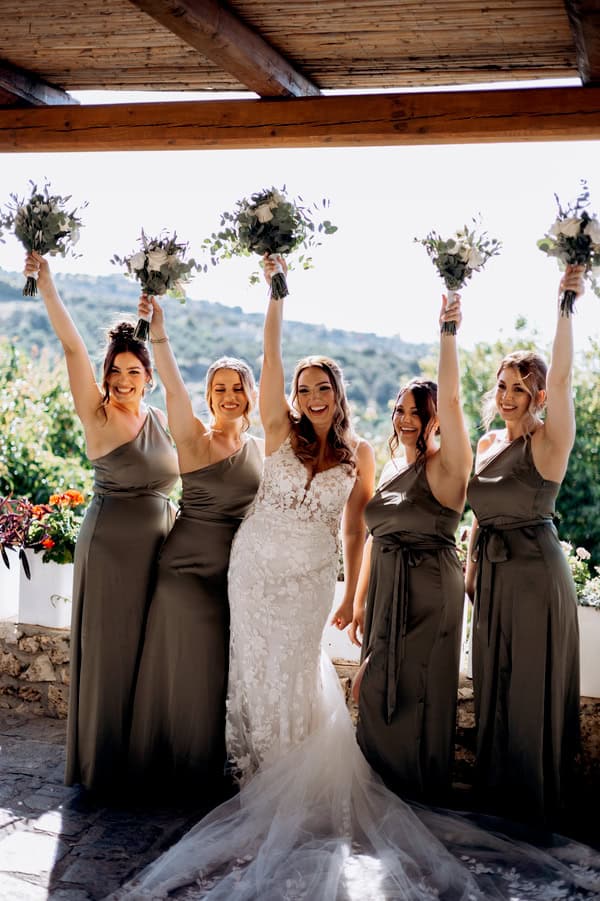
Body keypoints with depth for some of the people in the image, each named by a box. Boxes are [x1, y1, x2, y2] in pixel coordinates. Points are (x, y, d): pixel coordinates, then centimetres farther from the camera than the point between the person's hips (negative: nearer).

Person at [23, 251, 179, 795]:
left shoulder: (161, 421, 8)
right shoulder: (98, 417, -8)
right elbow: (73, 347, -18)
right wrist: (46, 286, -24)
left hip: (157, 545, 6)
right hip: (110, 545, -5)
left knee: (147, 653, 12)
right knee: (108, 652, 2)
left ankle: (141, 760, 26)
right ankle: (102, 767, 17)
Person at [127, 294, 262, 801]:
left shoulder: (260, 449, 9)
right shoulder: (195, 440, -7)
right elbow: (173, 389, -23)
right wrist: (158, 333, -37)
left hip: (239, 570, 5)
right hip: (190, 565, -5)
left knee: (224, 673, 11)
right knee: (187, 670, 3)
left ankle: (212, 772, 26)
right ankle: (177, 774, 19)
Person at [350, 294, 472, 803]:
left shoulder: (445, 466, -8)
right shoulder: (392, 469, 13)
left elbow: (451, 400, -25)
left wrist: (448, 333, -29)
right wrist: (360, 600, 15)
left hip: (429, 591, -7)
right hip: (385, 590, 7)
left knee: (418, 695, -1)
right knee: (379, 694, 11)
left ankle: (422, 799, 15)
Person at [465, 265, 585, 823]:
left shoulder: (548, 442, -11)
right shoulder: (487, 442, 10)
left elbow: (561, 378, -27)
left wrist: (566, 304, -33)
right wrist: (471, 565, 14)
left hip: (535, 571, -7)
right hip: (492, 572, 7)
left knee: (533, 685, 1)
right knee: (493, 682, 15)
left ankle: (536, 802, 16)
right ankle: (496, 788, 31)